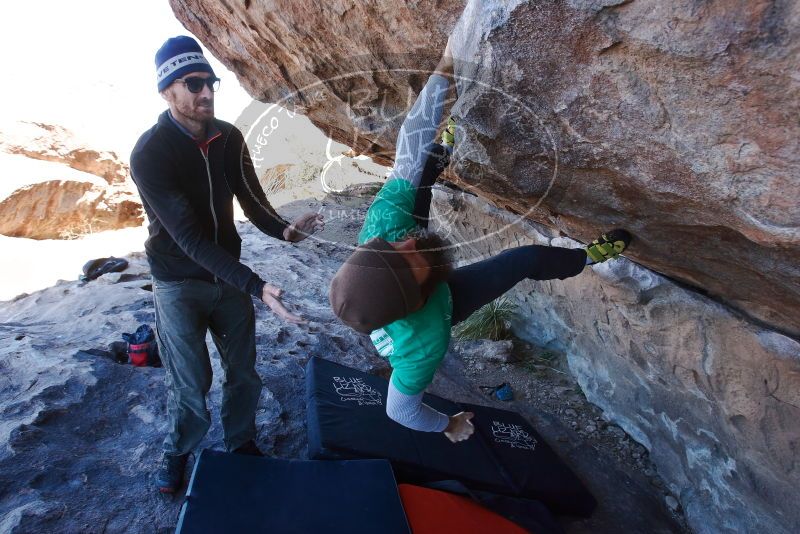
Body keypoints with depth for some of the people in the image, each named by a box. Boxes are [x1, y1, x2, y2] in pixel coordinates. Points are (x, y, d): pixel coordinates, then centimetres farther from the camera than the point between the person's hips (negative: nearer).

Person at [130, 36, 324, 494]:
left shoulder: (229, 137, -5)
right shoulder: (150, 153, -22)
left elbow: (251, 198, -2)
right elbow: (190, 238, -27)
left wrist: (284, 229, -25)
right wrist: (257, 287, -34)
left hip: (229, 275, 5)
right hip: (180, 284, -4)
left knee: (244, 371, 12)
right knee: (191, 383, 5)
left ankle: (242, 442, 38)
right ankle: (179, 450, 36)